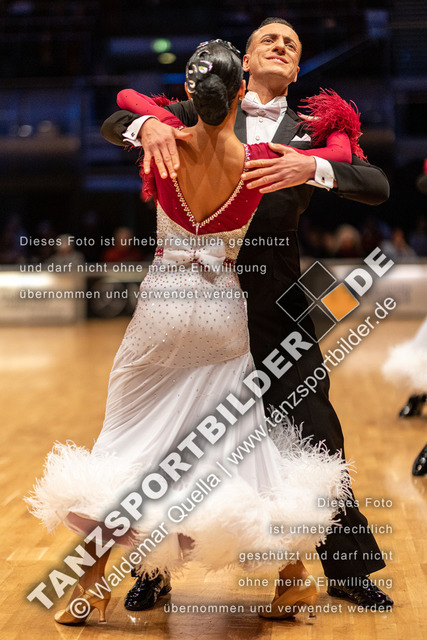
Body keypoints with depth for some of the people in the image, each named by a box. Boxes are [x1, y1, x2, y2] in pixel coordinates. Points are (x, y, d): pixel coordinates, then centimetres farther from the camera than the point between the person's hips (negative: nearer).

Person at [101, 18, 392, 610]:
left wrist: (312, 168, -23)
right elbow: (113, 124, 1)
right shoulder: (202, 115, 7)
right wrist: (149, 125, -22)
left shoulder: (310, 134, 8)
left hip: (276, 303, 0)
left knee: (315, 436, 2)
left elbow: (378, 187, -5)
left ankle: (348, 569, 17)